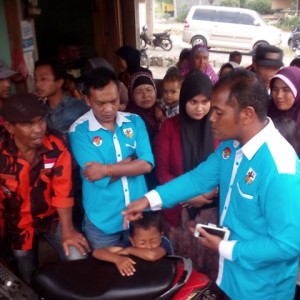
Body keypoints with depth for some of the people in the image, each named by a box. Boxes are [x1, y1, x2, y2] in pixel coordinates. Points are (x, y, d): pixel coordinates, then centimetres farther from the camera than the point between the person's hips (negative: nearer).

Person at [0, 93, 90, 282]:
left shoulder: (57, 148, -21)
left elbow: (63, 191, -18)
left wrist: (68, 231, -19)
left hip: (52, 217, 0)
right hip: (18, 225, 1)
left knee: (78, 259, -13)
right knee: (29, 278, 16)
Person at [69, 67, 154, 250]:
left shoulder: (135, 122, -2)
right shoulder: (79, 131, -13)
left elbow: (147, 164, -13)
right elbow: (99, 179, -21)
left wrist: (107, 168, -21)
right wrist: (131, 162, -12)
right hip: (103, 220, -3)